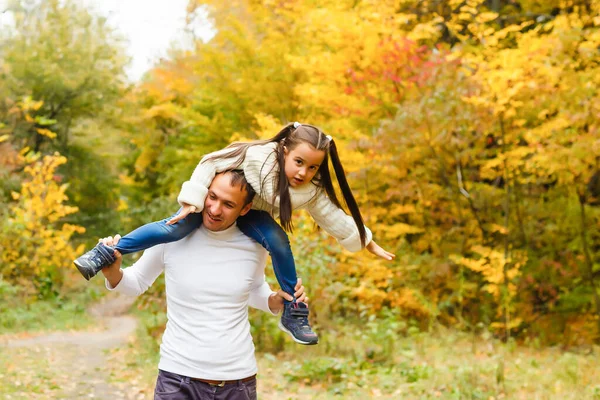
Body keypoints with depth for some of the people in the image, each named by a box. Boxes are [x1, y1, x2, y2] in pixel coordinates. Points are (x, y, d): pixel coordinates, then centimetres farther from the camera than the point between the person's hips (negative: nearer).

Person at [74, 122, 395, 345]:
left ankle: (293, 312, -11)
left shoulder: (312, 191, -20)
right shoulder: (258, 157, -35)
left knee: (278, 241, -24)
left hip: (251, 215, 4)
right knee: (180, 226, -28)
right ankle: (108, 252, -19)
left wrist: (367, 243, -1)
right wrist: (192, 200, -30)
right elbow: (211, 163, -28)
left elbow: (335, 219, -6)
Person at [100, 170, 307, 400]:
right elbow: (136, 284, 7)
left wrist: (277, 301, -3)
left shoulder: (255, 246, -3)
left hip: (239, 381, 2)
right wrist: (113, 273, -14)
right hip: (178, 380, -1)